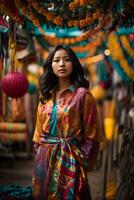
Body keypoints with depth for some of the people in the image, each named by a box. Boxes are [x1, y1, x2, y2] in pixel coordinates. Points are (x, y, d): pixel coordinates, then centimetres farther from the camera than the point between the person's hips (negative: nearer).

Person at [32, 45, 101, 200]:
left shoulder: (82, 94, -6)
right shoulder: (46, 95, 10)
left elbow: (91, 134, -7)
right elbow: (39, 131, 14)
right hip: (44, 159, 5)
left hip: (70, 160, -5)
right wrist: (40, 155, 7)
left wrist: (82, 161, -8)